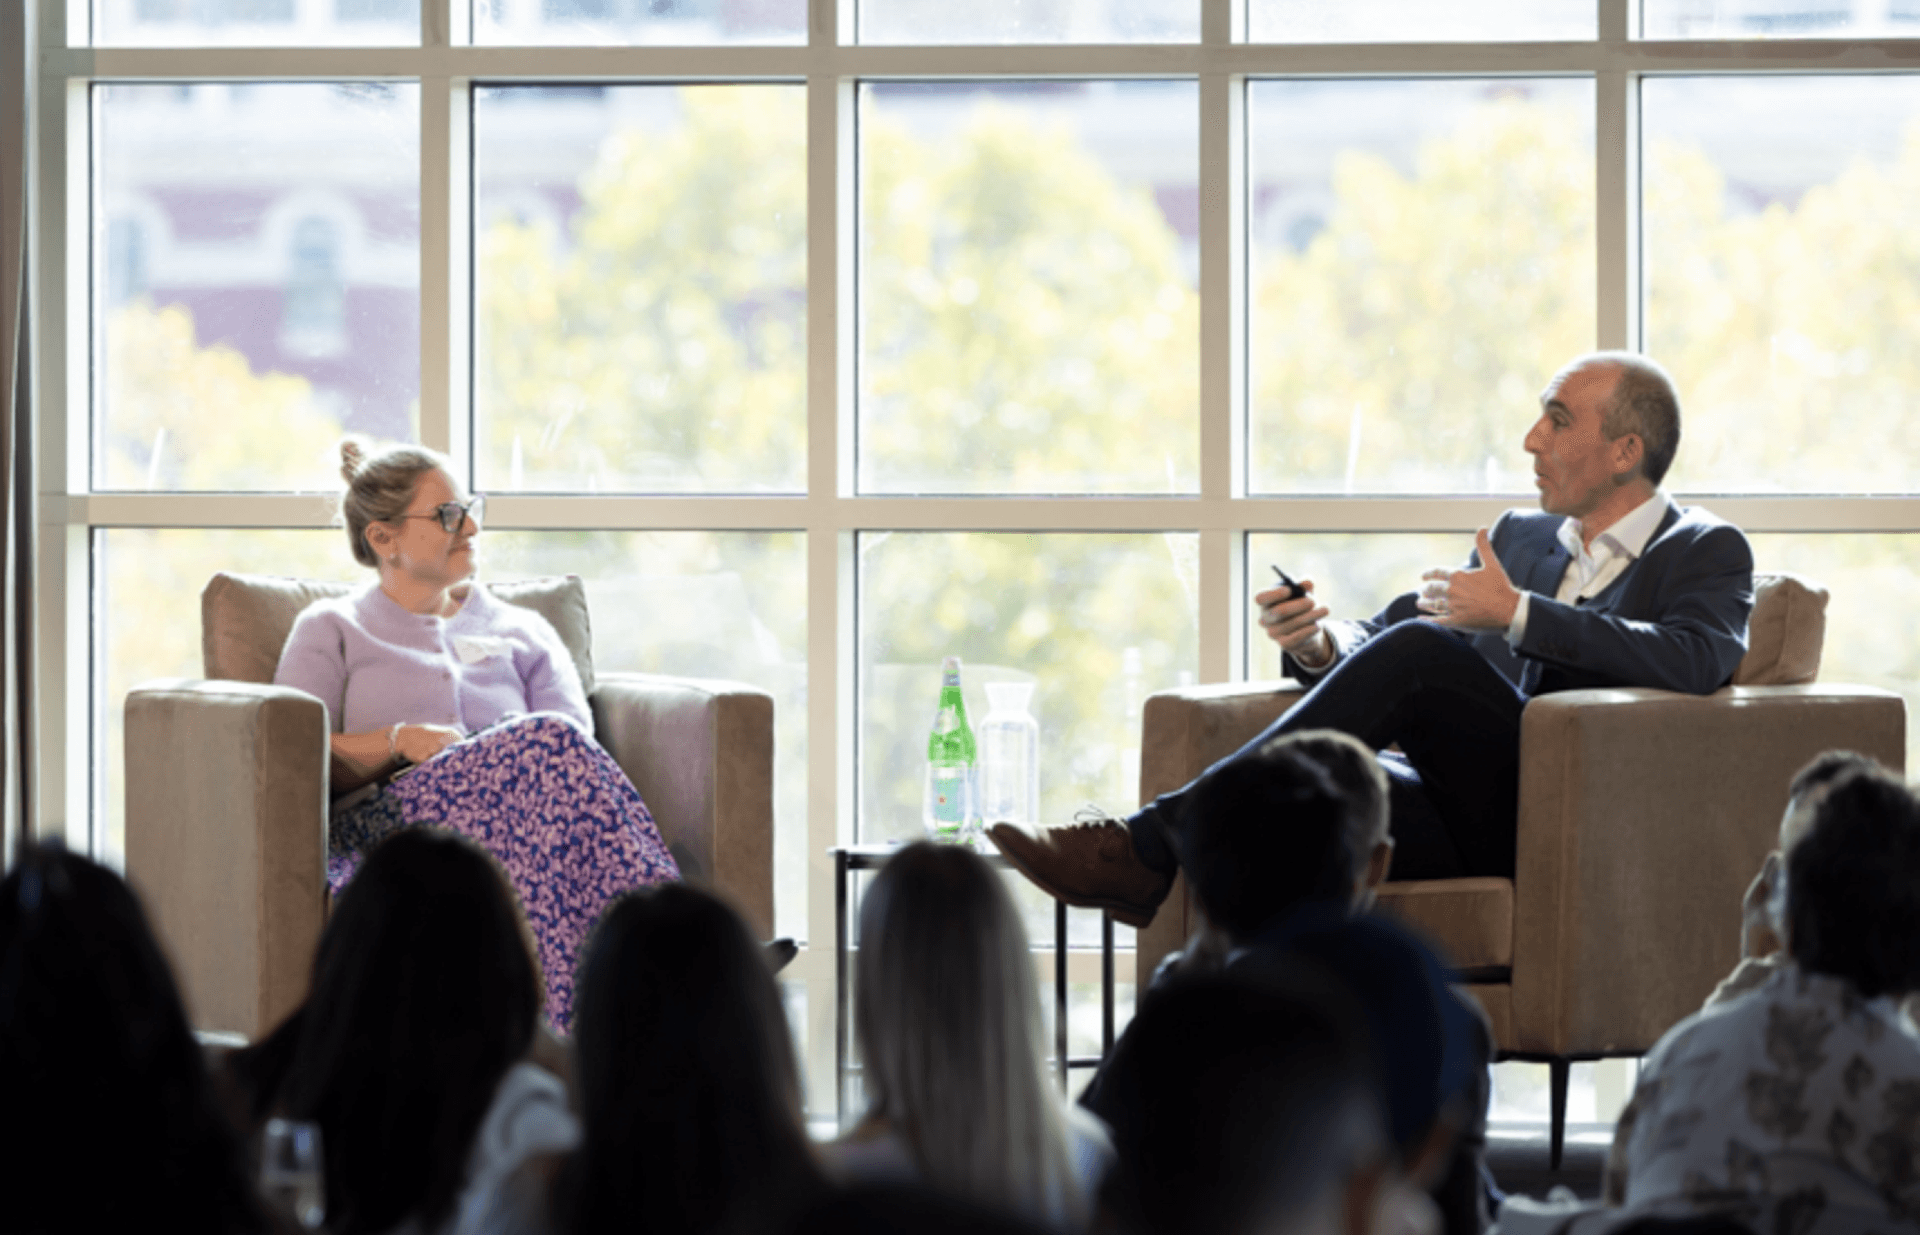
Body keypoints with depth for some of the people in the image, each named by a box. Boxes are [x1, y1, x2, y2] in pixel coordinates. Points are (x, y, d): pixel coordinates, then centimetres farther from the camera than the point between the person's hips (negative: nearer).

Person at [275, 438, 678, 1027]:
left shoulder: (523, 632, 28)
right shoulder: (331, 631, 23)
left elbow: (577, 745, 11)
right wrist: (401, 742, -9)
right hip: (388, 820, -3)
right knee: (549, 739, -32)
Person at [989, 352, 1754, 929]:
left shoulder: (1707, 552, 8)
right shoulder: (1519, 537, 28)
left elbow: (1700, 660, -15)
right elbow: (1376, 637, 23)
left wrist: (1516, 612, -15)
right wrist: (1318, 645, -2)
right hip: (1479, 824, 6)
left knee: (1417, 652, -26)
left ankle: (1152, 843, -26)